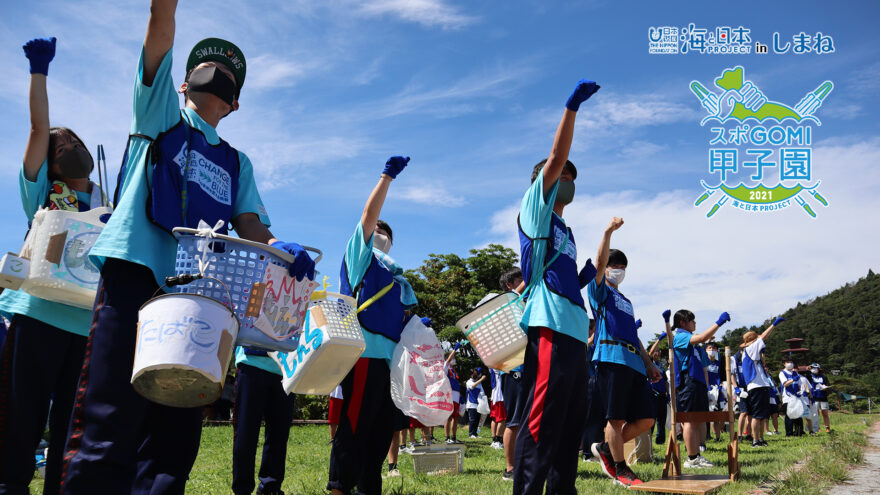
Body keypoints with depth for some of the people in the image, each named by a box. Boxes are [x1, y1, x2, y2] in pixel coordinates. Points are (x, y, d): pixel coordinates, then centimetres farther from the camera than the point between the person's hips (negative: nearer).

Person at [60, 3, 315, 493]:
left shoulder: (237, 163, 25)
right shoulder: (161, 113, 19)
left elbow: (250, 227, 11)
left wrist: (283, 249, -9)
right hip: (136, 272, -4)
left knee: (175, 435, 2)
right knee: (111, 424, -12)